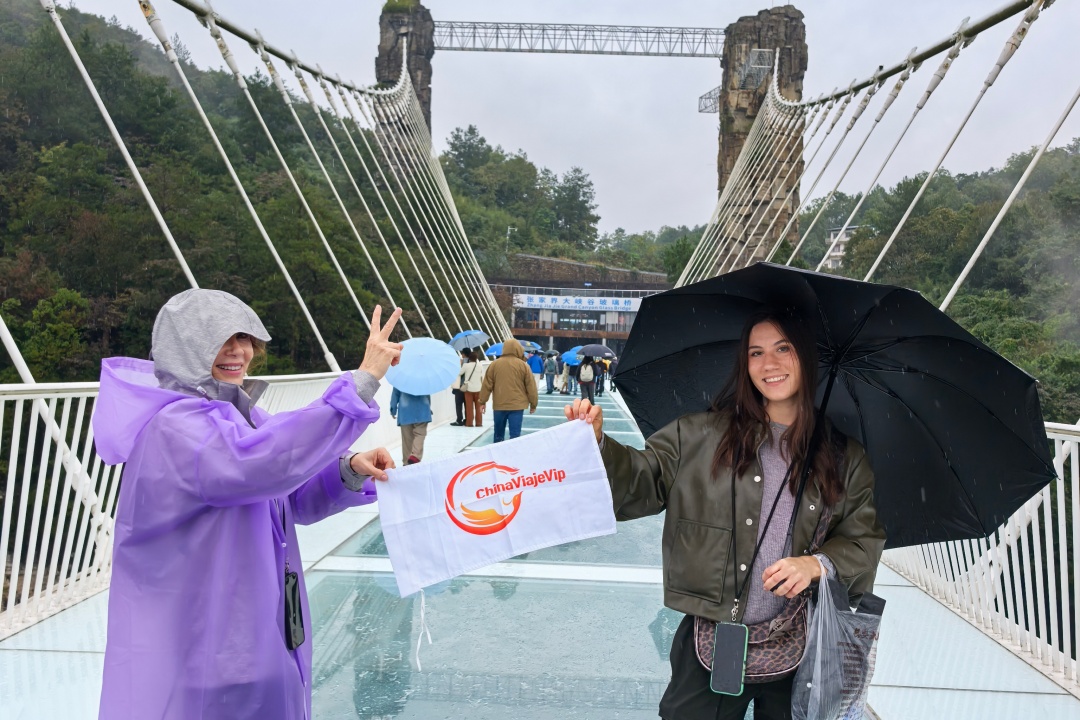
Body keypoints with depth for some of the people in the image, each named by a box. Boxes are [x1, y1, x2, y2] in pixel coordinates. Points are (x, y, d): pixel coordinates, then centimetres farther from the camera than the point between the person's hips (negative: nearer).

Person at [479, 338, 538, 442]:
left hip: (499, 405, 2)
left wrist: (482, 401, 12)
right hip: (517, 405, -2)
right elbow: (531, 387, 1)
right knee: (515, 435, -3)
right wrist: (533, 404, 11)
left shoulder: (494, 365, 2)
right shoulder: (523, 365, -3)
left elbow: (487, 386, 4)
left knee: (498, 434, 14)